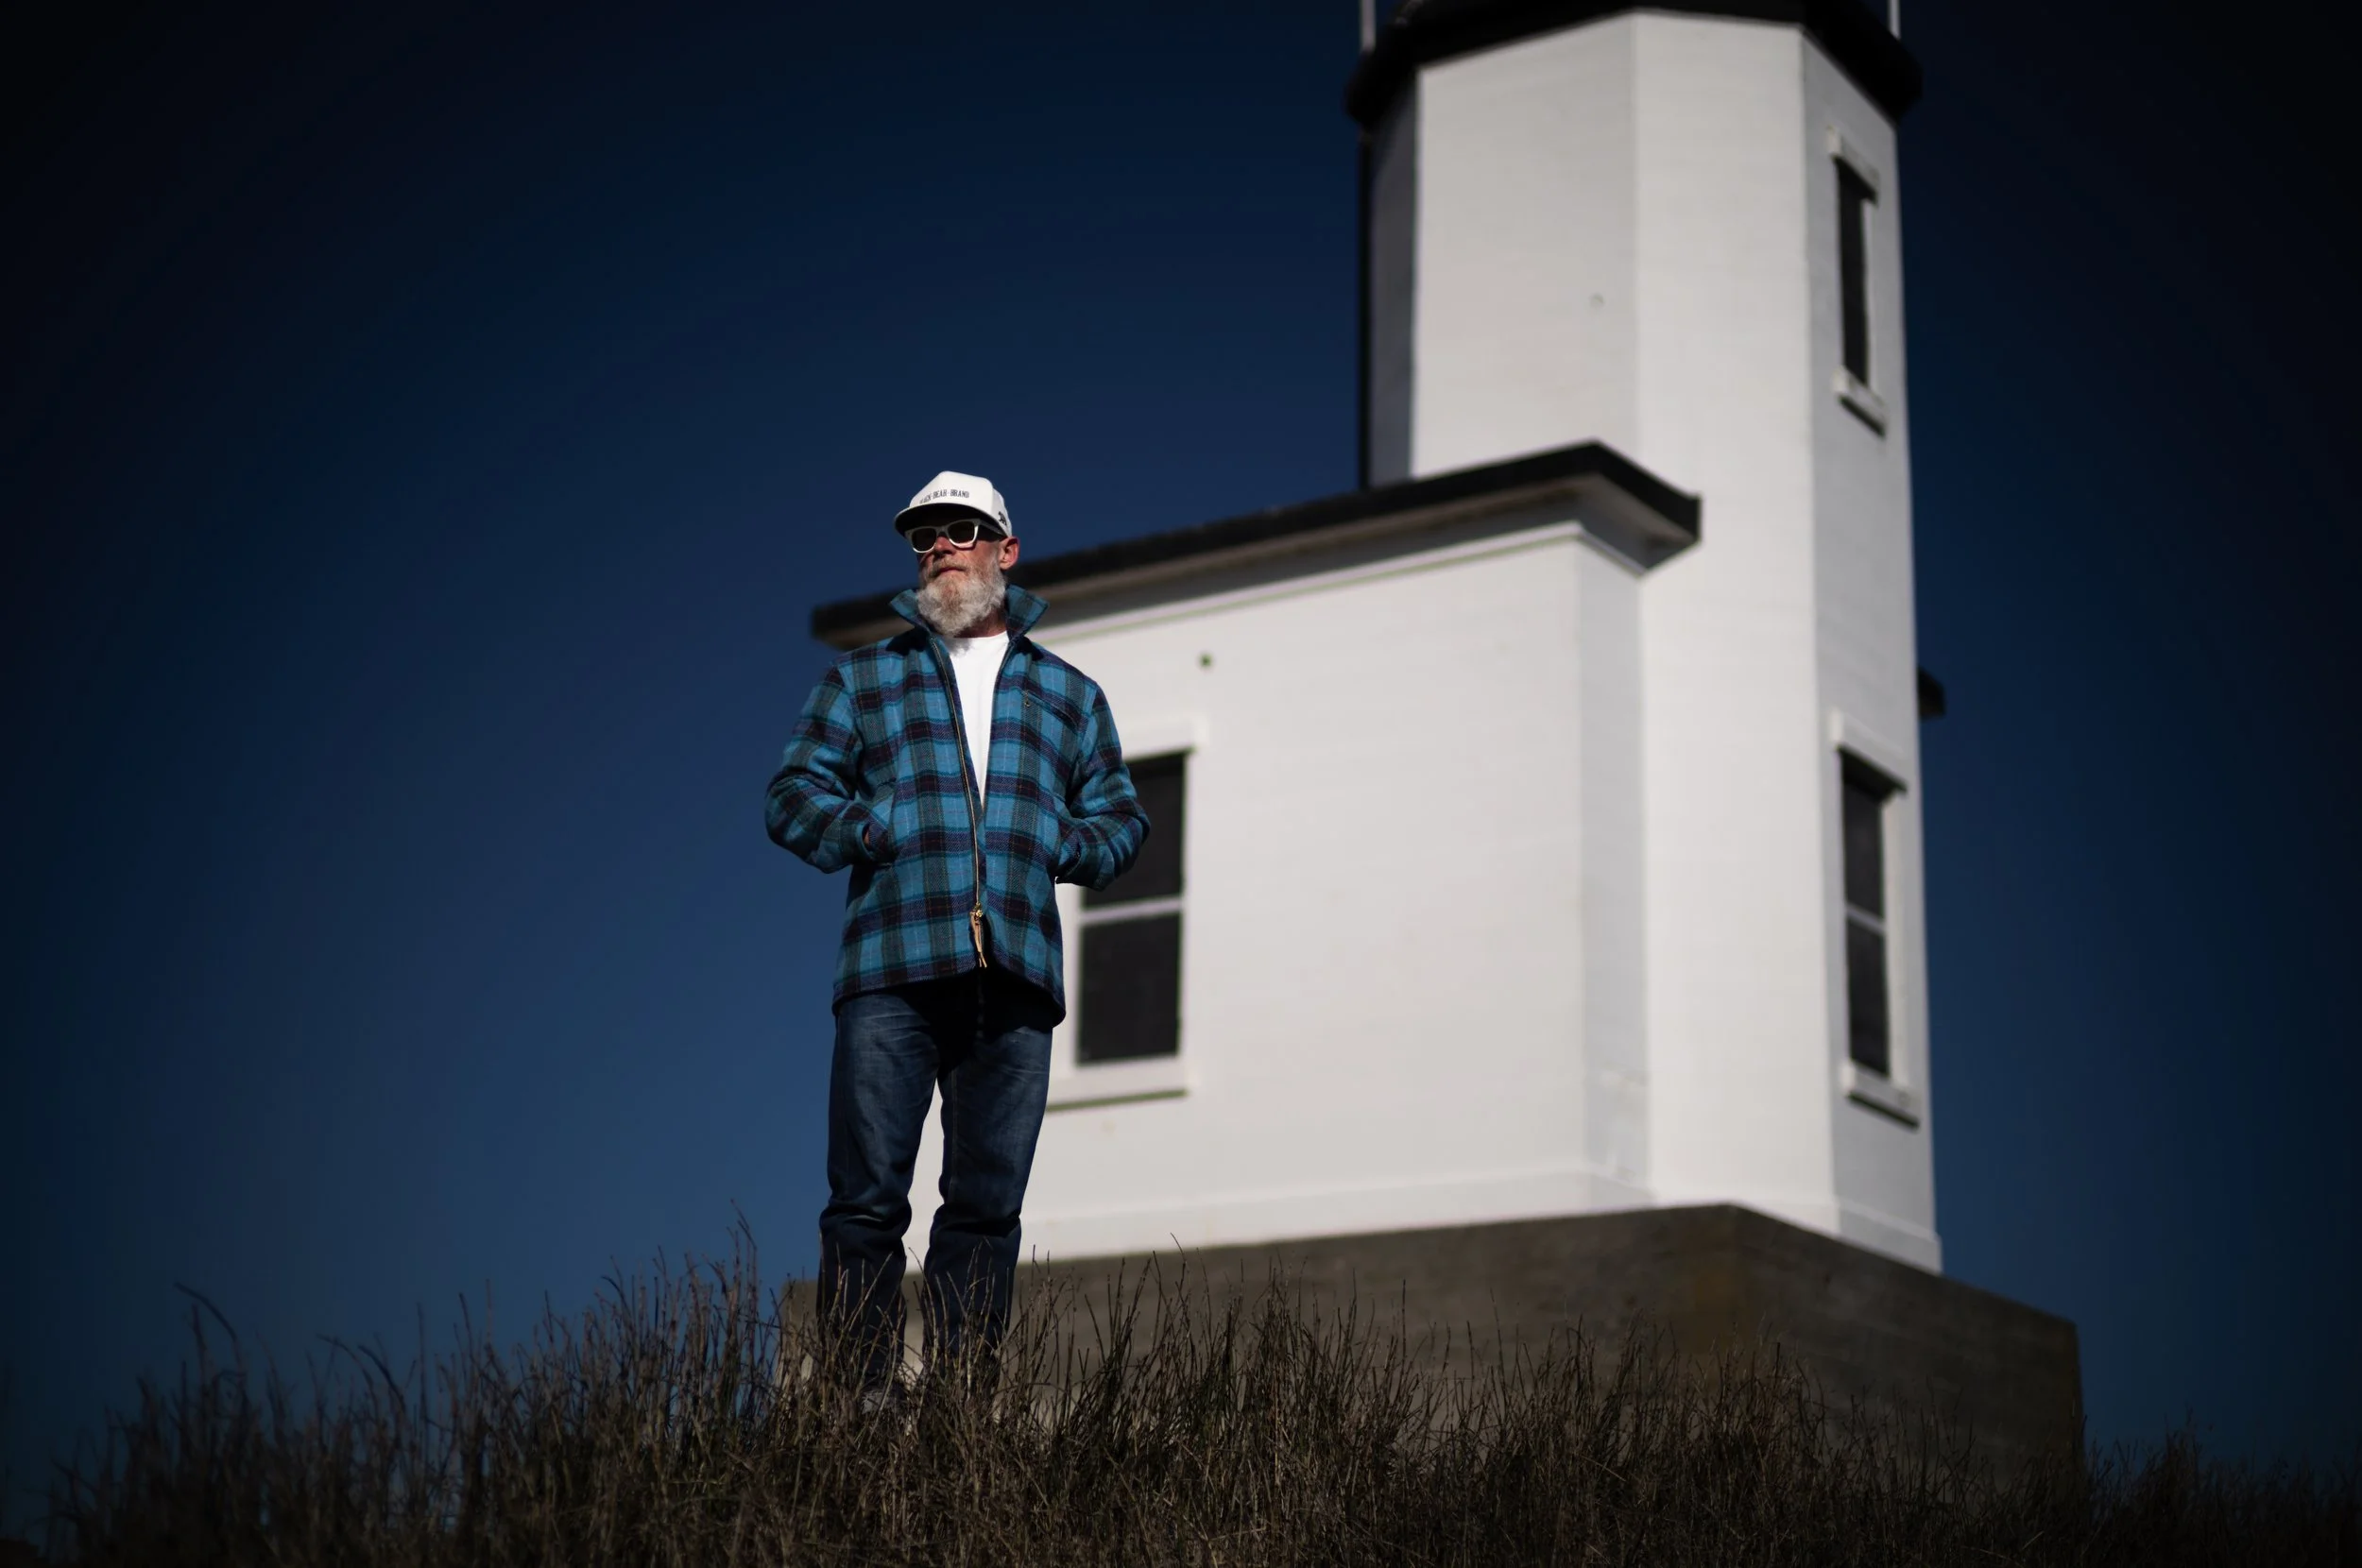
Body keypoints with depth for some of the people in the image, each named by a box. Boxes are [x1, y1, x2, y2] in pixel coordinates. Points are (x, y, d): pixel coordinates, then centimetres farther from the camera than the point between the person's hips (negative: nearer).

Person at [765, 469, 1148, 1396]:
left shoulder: (1068, 695, 22)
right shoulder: (861, 680, 19)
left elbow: (1122, 817, 21)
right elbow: (793, 797, 12)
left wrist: (1063, 847, 0)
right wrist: (876, 830, -5)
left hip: (1017, 973, 2)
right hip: (892, 970, -1)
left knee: (988, 1199, 0)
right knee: (867, 1196, -8)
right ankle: (860, 1395, -6)